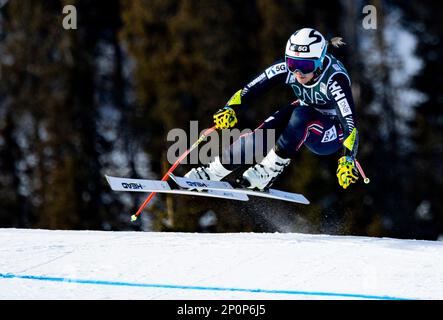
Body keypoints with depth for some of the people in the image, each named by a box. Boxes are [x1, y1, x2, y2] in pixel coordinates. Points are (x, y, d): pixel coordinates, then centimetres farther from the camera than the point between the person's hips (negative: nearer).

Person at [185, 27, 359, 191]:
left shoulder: (334, 79, -34)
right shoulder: (287, 68, -21)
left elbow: (350, 123, -40)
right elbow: (251, 88, -15)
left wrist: (348, 160, -53)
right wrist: (229, 108, -31)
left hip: (333, 133, -5)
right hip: (304, 114, 5)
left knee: (300, 115, -35)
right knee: (264, 134, -22)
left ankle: (272, 169, -23)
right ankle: (211, 172, -9)